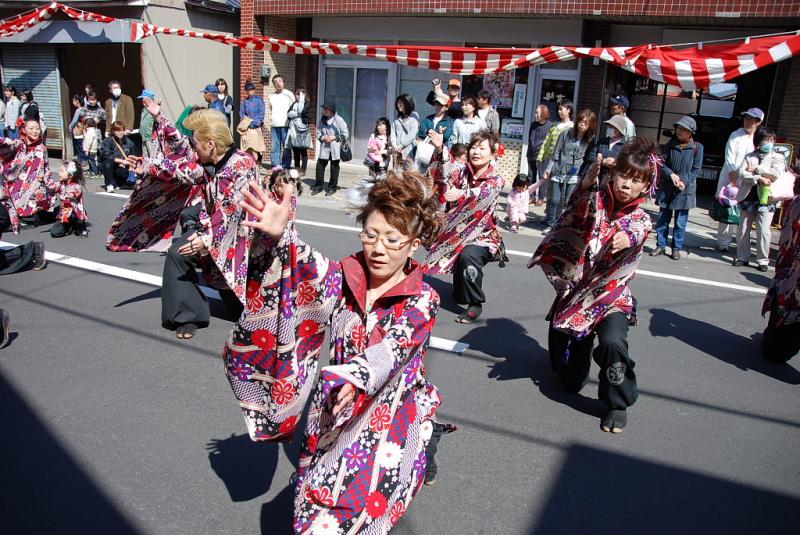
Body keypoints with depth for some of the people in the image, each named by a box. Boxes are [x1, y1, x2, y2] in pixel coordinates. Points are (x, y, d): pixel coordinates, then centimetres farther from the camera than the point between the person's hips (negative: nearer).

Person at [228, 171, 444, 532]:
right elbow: (310, 270, -23)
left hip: (391, 413, -2)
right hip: (336, 409, 3)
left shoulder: (422, 300, -10)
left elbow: (392, 347, -27)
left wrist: (356, 376, -47)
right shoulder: (345, 277, -3)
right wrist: (280, 235, -43)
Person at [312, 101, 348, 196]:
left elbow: (346, 135, -7)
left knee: (334, 169, 6)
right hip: (324, 148, 4)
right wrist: (323, 138, -8)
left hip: (335, 149, -4)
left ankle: (332, 188, 18)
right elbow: (318, 133, 12)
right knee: (320, 166, 2)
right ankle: (318, 186, 15)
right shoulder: (322, 120, 6)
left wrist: (334, 137, -14)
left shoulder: (339, 120, -8)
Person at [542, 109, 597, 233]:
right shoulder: (566, 134, 0)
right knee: (554, 200, 2)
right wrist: (548, 169, 1)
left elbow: (589, 157, 12)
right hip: (558, 172, 0)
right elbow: (555, 154, 2)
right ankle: (550, 225, 15)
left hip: (574, 175, 0)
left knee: (568, 203, -1)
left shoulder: (590, 140, 2)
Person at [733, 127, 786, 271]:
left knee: (763, 231, -6)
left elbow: (777, 173, -13)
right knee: (743, 229, 8)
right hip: (748, 197, 2)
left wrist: (756, 169, -10)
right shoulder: (749, 157, 10)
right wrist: (758, 178, -19)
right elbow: (742, 173, -5)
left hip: (766, 199, -2)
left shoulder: (778, 158, 5)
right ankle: (742, 257, 20)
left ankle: (763, 260, 4)